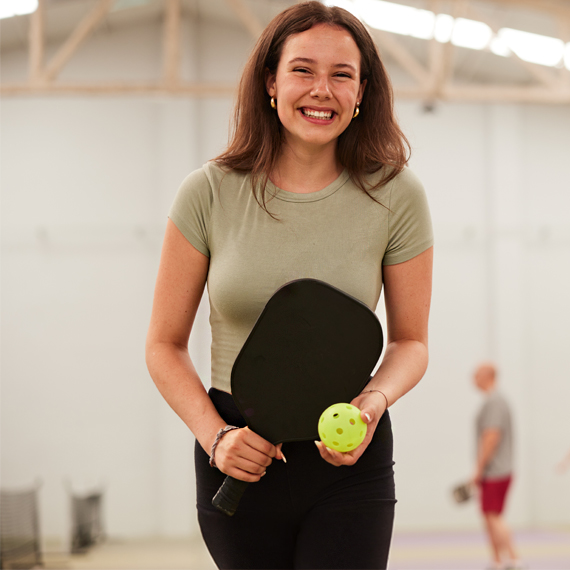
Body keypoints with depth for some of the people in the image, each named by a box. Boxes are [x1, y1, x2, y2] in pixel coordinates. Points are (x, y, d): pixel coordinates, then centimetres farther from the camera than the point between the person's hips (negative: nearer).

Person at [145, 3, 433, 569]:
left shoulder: (396, 196, -5)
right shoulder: (209, 193, -5)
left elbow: (410, 340, 6)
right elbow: (165, 344, 2)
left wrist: (375, 398, -15)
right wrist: (214, 436, -13)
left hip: (349, 462, -1)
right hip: (239, 461, 1)